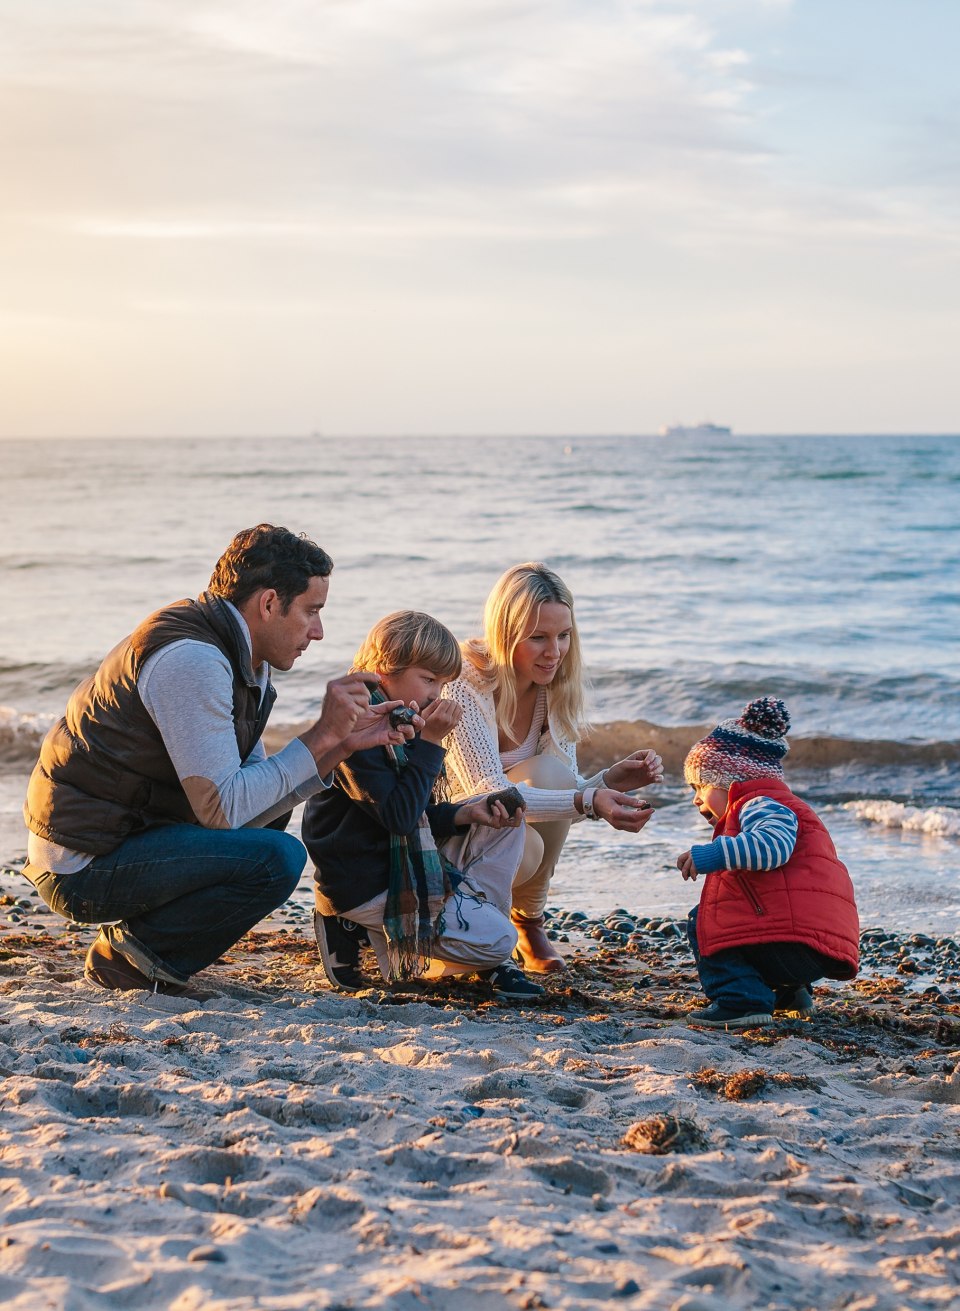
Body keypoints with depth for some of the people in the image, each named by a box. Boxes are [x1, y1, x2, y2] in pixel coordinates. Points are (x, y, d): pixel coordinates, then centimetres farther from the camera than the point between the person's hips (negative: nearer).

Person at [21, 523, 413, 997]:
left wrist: (346, 742, 2)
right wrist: (323, 735, -18)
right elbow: (223, 810, -23)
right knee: (278, 858, -20)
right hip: (83, 868, -10)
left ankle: (138, 941, 11)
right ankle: (131, 954, -5)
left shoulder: (236, 656, 11)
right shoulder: (192, 659, -20)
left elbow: (254, 802, 9)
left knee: (269, 812, 22)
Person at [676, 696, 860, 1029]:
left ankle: (740, 999, -14)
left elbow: (774, 845, -28)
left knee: (701, 922, -3)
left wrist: (710, 855, -31)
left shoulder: (764, 804, -5)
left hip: (797, 944, -11)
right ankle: (786, 993, 19)